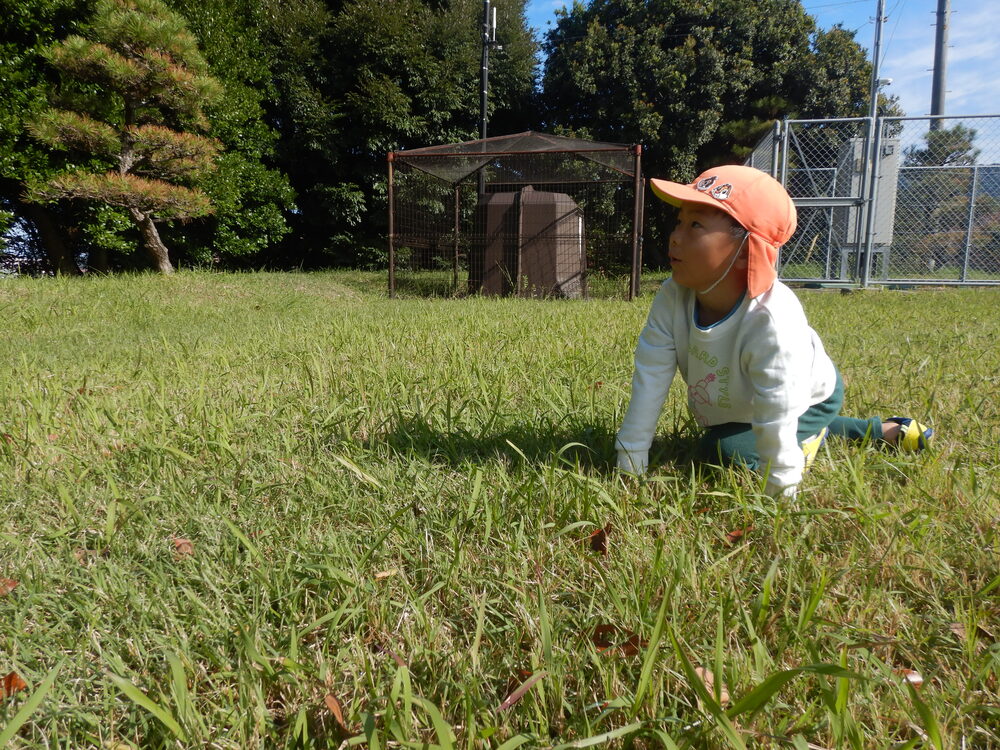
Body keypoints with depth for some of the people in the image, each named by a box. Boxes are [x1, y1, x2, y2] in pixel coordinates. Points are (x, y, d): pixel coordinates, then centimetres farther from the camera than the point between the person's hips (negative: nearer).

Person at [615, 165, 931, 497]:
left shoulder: (772, 321, -44)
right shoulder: (673, 297, -28)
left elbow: (775, 416, -40)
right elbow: (650, 378, -26)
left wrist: (781, 494, -33)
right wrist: (629, 465, -25)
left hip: (807, 399, -6)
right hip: (739, 404, 7)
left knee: (727, 452, -23)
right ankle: (879, 430, 36)